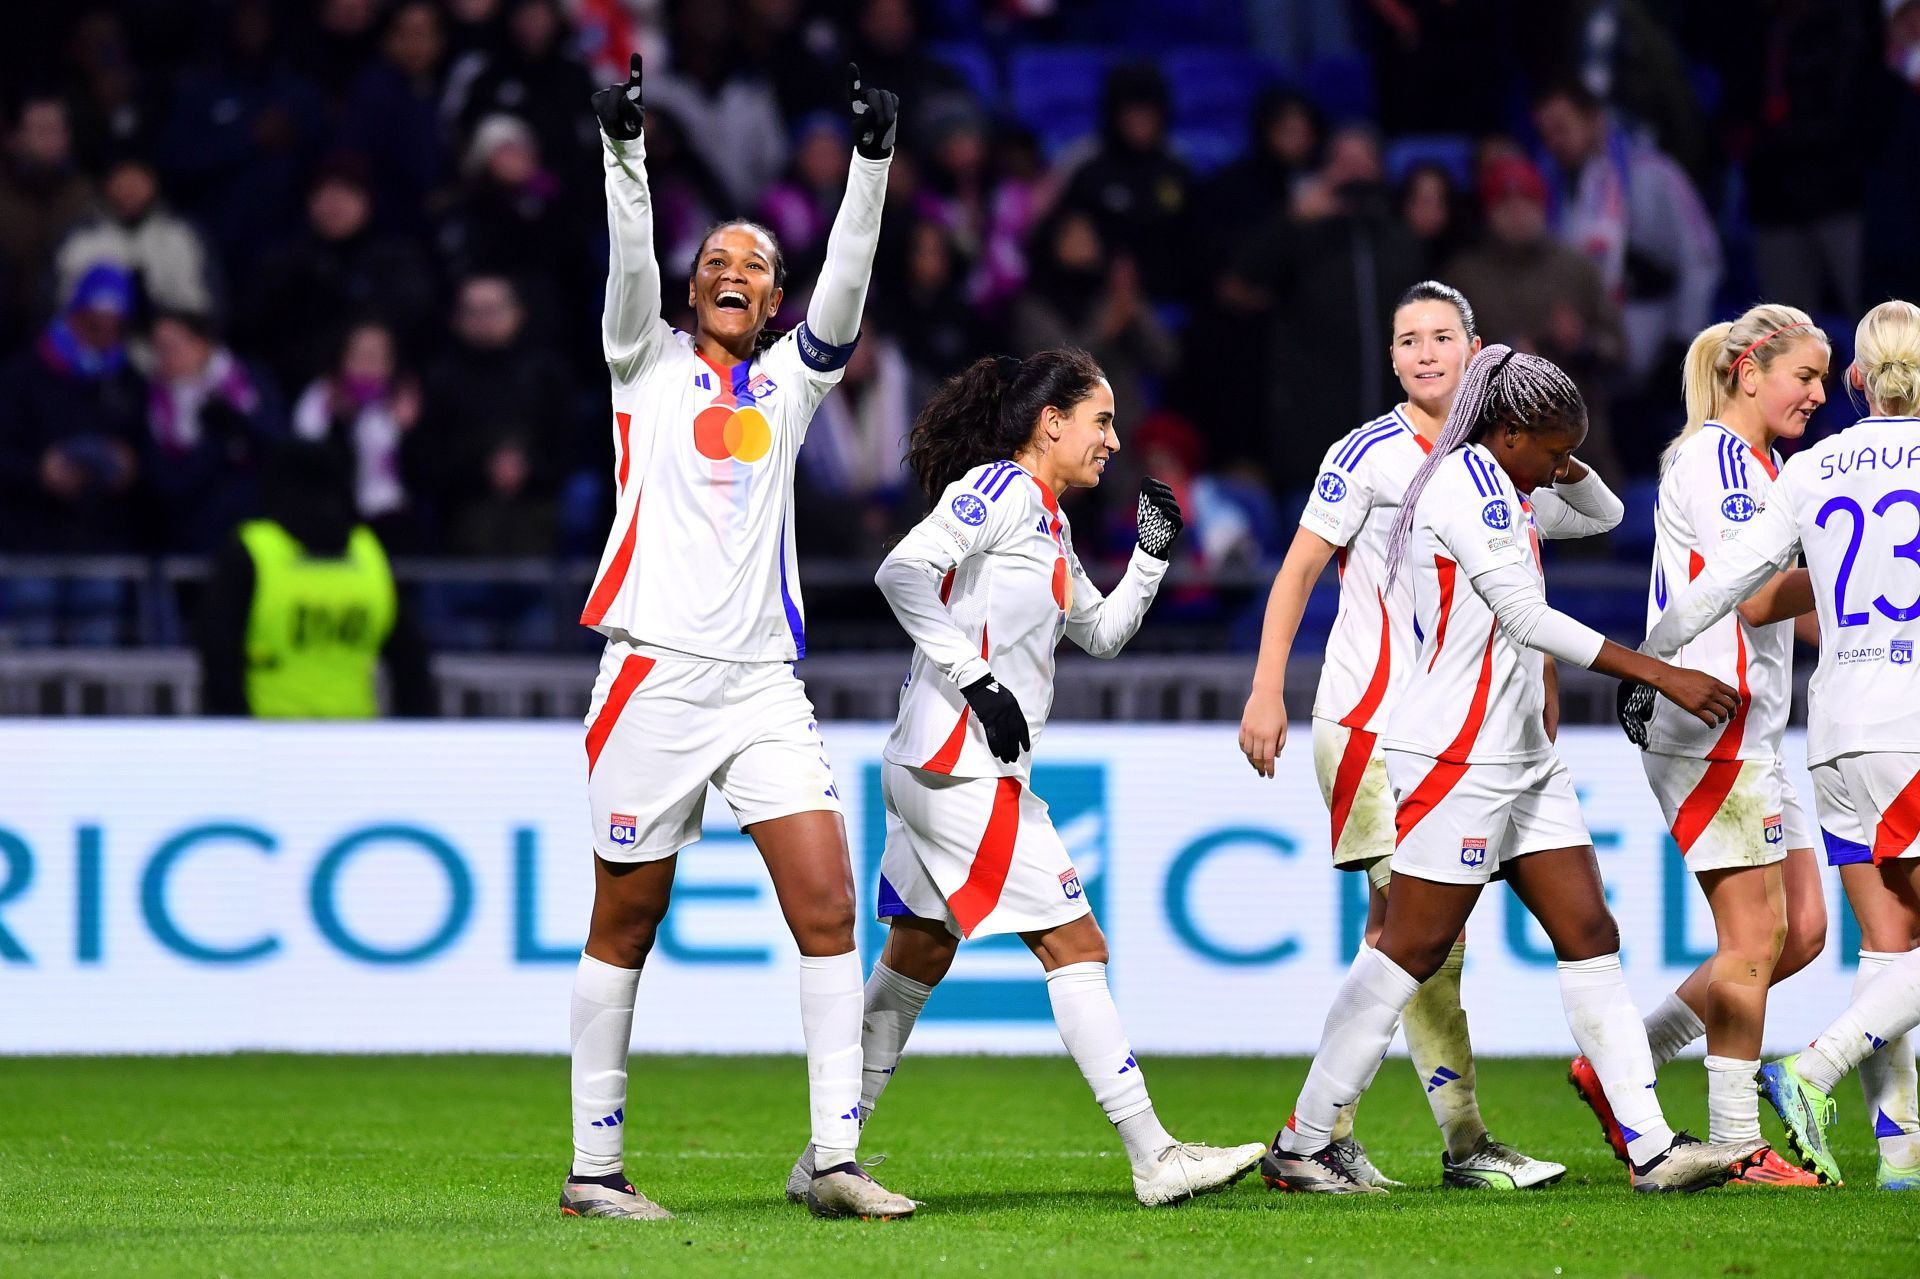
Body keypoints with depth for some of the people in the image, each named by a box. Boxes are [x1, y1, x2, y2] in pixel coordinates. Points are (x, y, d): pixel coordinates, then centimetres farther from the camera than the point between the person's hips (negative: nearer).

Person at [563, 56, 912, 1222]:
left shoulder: (789, 379, 15)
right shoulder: (650, 362, 8)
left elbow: (845, 280, 2)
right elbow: (631, 263, -8)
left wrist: (872, 162, -11)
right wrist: (625, 153, -24)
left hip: (764, 680, 3)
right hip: (655, 675, -3)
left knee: (828, 901, -9)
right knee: (626, 923, 3)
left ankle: (837, 1157, -9)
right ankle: (594, 1165, 10)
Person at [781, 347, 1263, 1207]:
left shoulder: (1046, 521, 20)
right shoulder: (999, 491, -11)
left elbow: (1100, 634, 30)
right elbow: (904, 570, -24)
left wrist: (1150, 556, 16)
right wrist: (976, 678, -23)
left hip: (939, 771, 10)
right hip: (962, 767, -10)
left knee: (919, 957, 14)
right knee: (1074, 947, -8)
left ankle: (825, 1159, 18)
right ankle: (1154, 1159, -8)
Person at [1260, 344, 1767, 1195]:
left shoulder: (1507, 493, 16)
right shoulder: (1468, 482, -14)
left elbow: (1604, 513, 32)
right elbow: (1528, 618, -20)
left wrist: (1561, 466, 9)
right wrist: (1662, 675, -19)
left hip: (1521, 758, 10)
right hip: (1457, 756, -10)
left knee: (1589, 935, 4)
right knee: (1414, 949, -6)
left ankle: (1652, 1148, 2)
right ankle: (1300, 1148, 1)